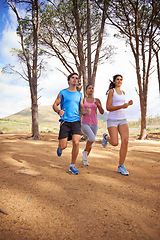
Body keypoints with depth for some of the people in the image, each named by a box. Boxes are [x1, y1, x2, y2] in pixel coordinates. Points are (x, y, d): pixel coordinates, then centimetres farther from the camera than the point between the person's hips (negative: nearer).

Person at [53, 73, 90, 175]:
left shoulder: (79, 95, 15)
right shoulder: (62, 93, 7)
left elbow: (82, 109, 19)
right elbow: (55, 105, 8)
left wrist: (86, 111, -5)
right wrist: (58, 111, -14)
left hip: (76, 121, 2)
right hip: (65, 121, -2)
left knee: (76, 143, -15)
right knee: (63, 146, -4)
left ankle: (73, 166, 3)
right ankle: (60, 148, 37)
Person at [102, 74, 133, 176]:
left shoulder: (123, 92, 15)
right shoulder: (111, 91, -3)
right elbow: (108, 108, -11)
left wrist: (128, 104, 7)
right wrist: (122, 106, -22)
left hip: (122, 120, 5)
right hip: (112, 120, -5)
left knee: (125, 141, -14)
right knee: (115, 143, -13)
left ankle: (121, 167, -5)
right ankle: (106, 137, 25)